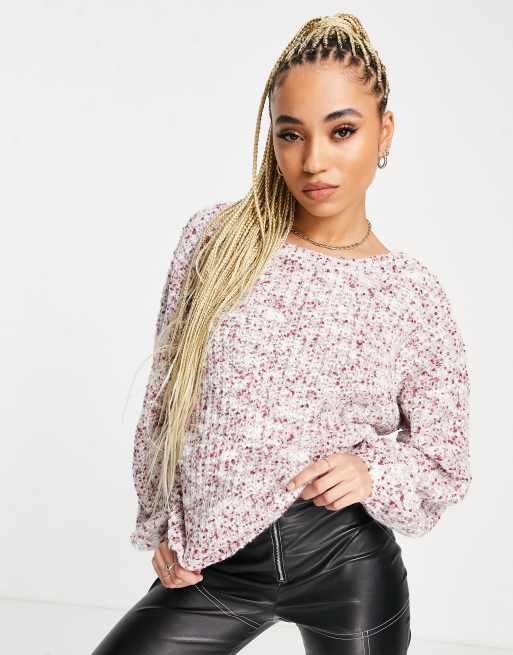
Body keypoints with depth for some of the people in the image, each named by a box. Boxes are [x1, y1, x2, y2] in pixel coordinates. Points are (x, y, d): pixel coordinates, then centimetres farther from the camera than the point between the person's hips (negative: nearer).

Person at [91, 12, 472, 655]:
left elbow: (443, 467, 4)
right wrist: (162, 525, 6)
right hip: (214, 562, 1)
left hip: (350, 569, 0)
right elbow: (164, 395, 6)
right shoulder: (215, 238, -4)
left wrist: (373, 472, -16)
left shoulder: (417, 295, -5)